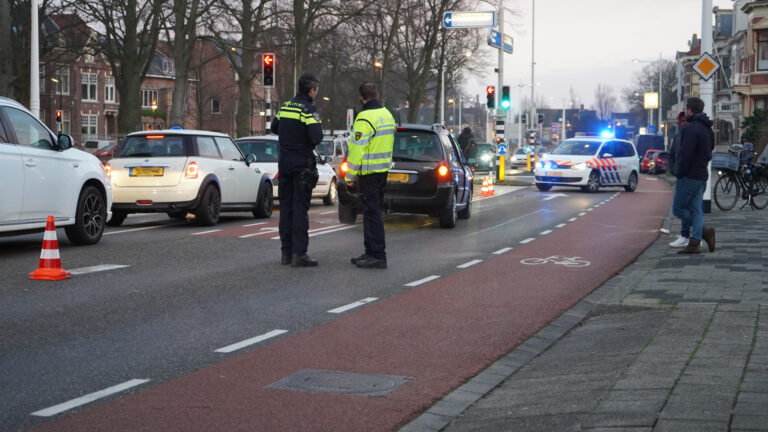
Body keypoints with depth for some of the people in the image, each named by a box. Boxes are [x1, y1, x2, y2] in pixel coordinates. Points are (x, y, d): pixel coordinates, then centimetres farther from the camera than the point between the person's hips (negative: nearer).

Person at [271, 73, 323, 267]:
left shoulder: (285, 106, 8)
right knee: (300, 208, -5)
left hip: (284, 163, 6)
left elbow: (274, 127, 21)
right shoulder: (309, 110, -14)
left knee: (285, 207, 11)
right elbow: (316, 137, -24)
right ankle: (299, 253, -7)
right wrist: (319, 126, -3)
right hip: (302, 163, -6)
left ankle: (286, 251, 14)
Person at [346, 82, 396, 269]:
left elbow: (356, 149, -17)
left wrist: (350, 176, -12)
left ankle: (377, 256, -7)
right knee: (372, 212, 16)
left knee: (372, 213, -7)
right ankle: (371, 252, 22)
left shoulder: (365, 118, -16)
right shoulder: (387, 115, 13)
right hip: (384, 170, 9)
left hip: (369, 172, -9)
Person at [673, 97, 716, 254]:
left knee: (678, 208, -1)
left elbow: (685, 154, -22)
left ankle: (705, 231, -9)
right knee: (696, 210, 7)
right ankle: (694, 243, 2)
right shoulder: (708, 129, 15)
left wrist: (679, 173, -15)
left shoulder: (692, 128, -17)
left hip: (689, 176, -9)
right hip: (702, 175, 9)